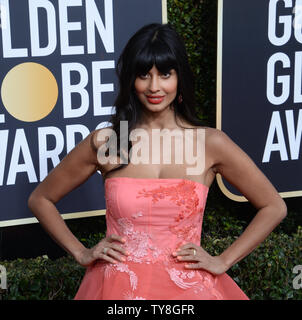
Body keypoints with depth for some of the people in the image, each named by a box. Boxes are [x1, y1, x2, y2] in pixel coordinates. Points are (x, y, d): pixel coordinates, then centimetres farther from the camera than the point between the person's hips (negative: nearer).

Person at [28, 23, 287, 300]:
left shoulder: (210, 143, -6)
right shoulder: (104, 142, -5)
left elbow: (274, 207, 2)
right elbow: (40, 200, 8)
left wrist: (223, 261, -2)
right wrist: (81, 253, 0)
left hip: (187, 287, 0)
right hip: (118, 287, 0)